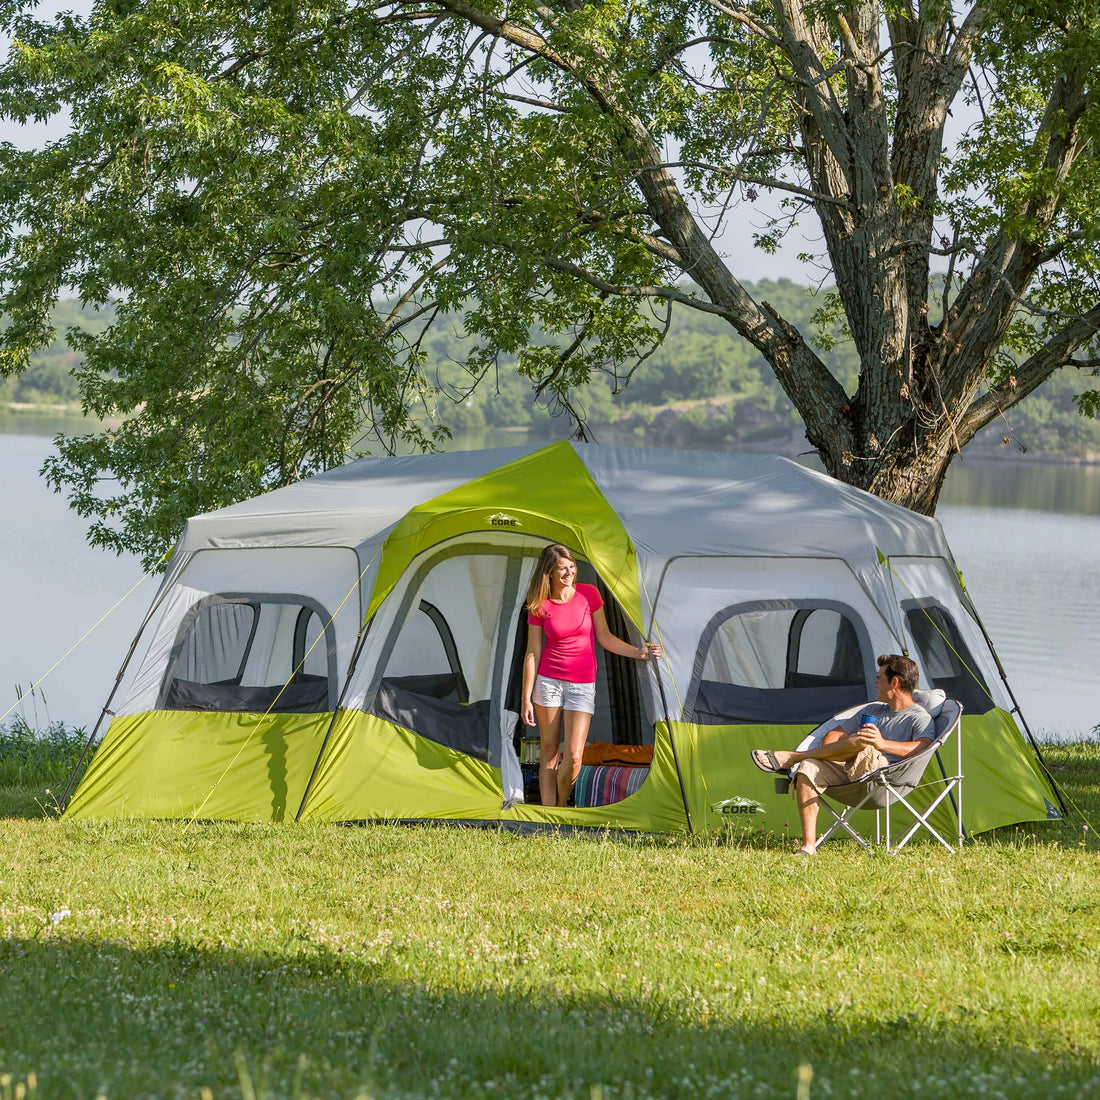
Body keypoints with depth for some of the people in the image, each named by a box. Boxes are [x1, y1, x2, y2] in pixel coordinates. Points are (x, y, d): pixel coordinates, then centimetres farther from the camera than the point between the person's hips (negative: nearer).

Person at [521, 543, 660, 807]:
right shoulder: (540, 607, -5)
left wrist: (638, 653, -4)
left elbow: (604, 638, 7)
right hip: (548, 681, 0)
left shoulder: (589, 594, -3)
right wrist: (526, 698, -4)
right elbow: (532, 654, -1)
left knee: (573, 756, -8)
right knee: (549, 751, 4)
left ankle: (561, 808, 13)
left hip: (582, 685, 0)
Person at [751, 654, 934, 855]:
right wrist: (827, 753, 3)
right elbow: (835, 734, 27)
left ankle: (788, 758, -18)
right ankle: (808, 846, -23)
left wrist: (883, 744, -34)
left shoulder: (920, 718, 1)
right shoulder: (873, 710, 26)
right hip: (850, 773, 7)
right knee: (808, 769, -19)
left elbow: (924, 747, -21)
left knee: (863, 744, -34)